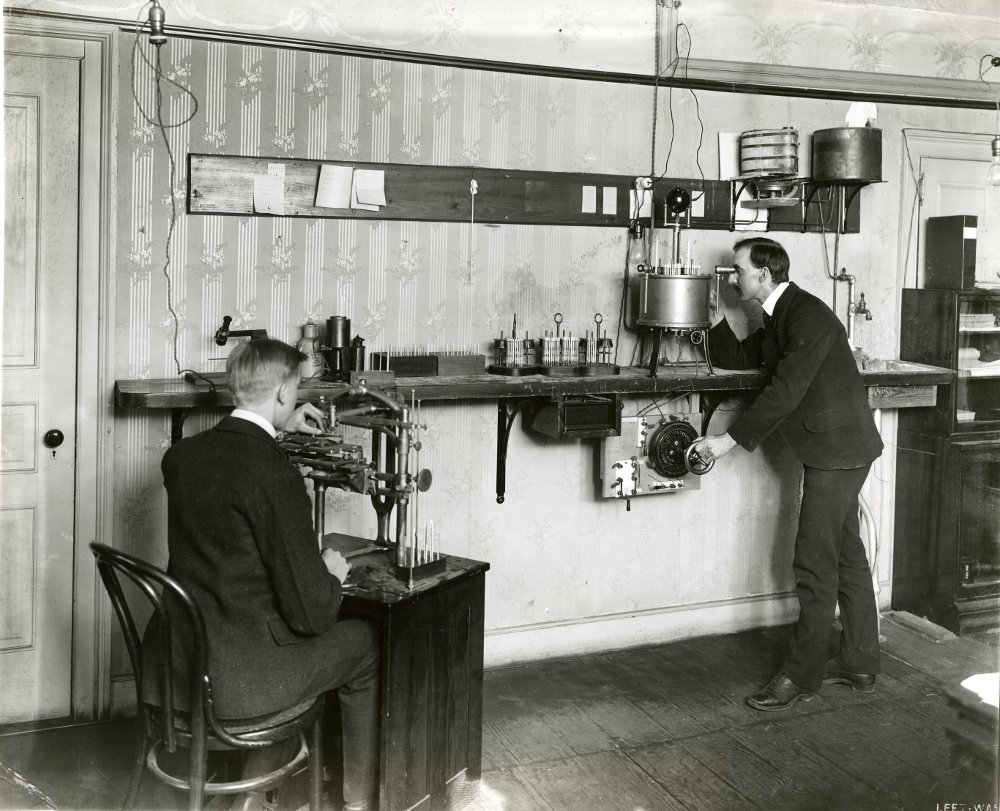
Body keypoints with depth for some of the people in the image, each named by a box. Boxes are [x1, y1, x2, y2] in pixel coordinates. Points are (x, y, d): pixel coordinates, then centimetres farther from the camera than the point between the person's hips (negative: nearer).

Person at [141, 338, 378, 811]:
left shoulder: (180, 455, -1)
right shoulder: (276, 475, -22)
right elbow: (311, 613, -19)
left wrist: (277, 429, 29)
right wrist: (333, 575, 2)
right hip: (236, 677, -7)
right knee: (364, 642, 16)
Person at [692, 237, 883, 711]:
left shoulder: (808, 316, -19)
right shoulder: (777, 319, 12)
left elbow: (784, 392, -24)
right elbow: (732, 359, 18)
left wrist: (731, 439, -22)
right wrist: (717, 316, 3)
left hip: (837, 450, -10)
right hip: (834, 450, 10)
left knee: (815, 564, -5)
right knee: (845, 556, 15)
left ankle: (802, 675, 4)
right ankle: (859, 665, 25)